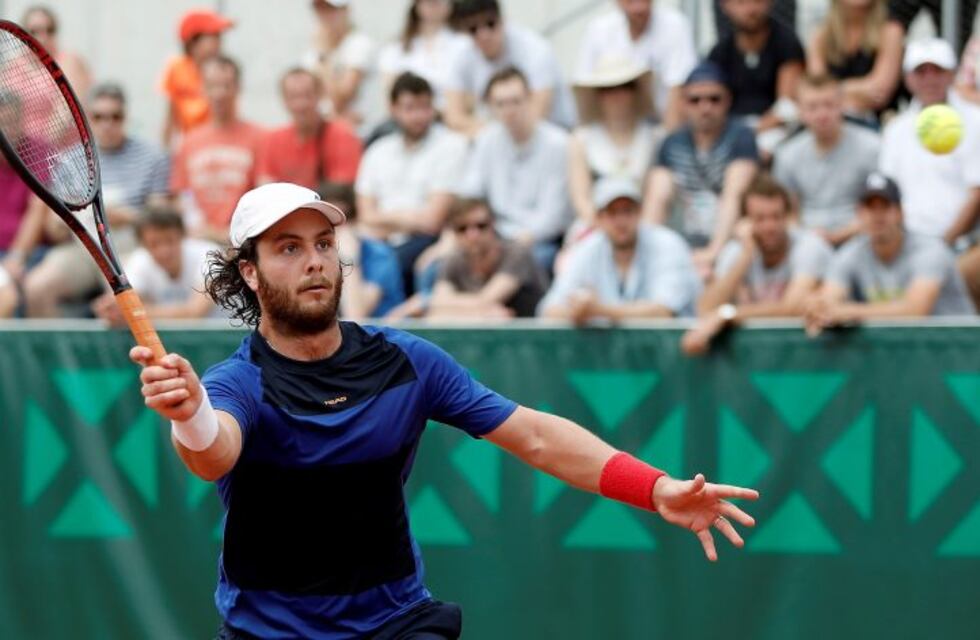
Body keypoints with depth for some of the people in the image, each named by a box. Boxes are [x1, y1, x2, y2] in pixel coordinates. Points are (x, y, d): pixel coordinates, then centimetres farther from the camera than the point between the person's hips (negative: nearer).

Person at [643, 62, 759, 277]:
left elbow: (734, 197, -14)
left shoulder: (741, 138, 0)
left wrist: (714, 252, -28)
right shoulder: (672, 145, 13)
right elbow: (657, 199, 1)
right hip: (686, 247, 4)